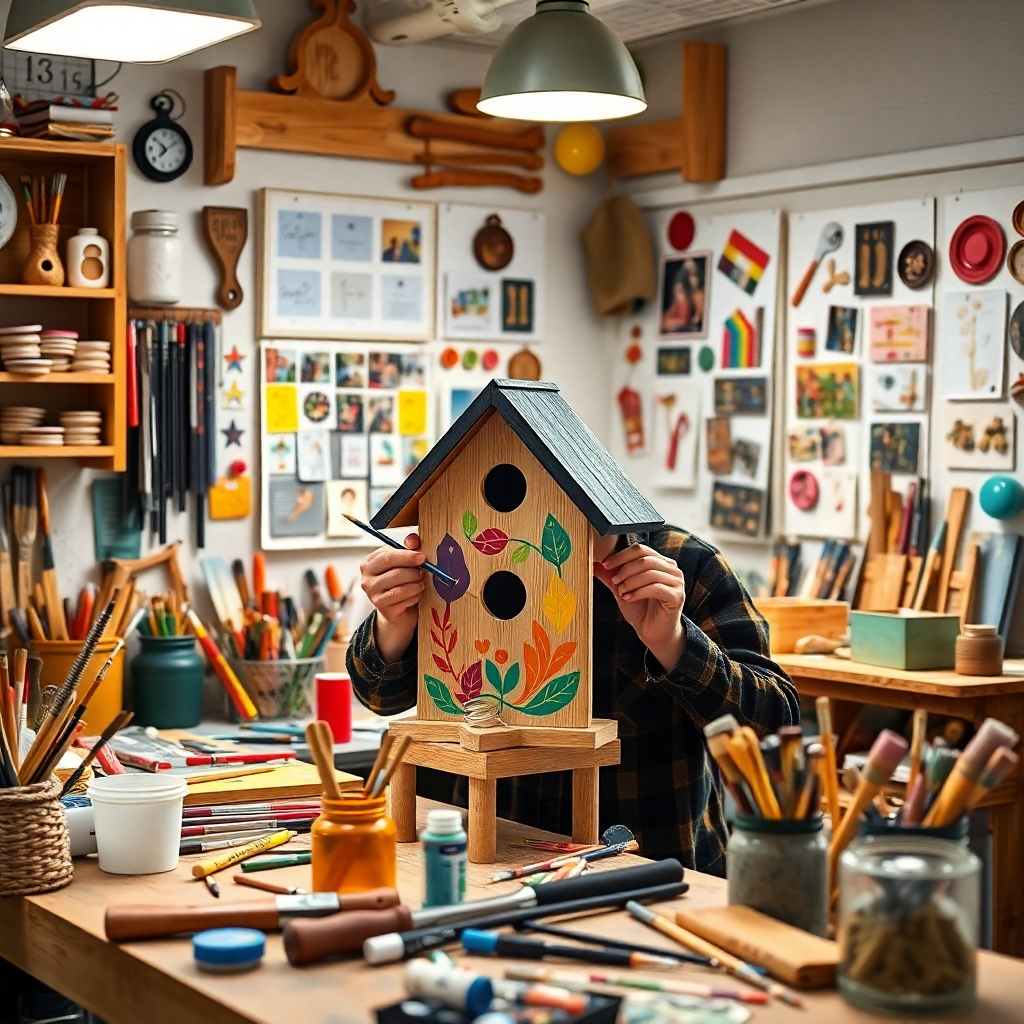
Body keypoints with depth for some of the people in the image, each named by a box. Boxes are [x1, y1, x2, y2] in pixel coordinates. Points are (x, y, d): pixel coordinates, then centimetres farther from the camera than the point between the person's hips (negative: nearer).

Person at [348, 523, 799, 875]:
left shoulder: (688, 565, -7)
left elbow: (776, 726, -10)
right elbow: (385, 695, 5)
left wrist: (671, 641, -25)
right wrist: (394, 624, -17)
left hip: (659, 870, -2)